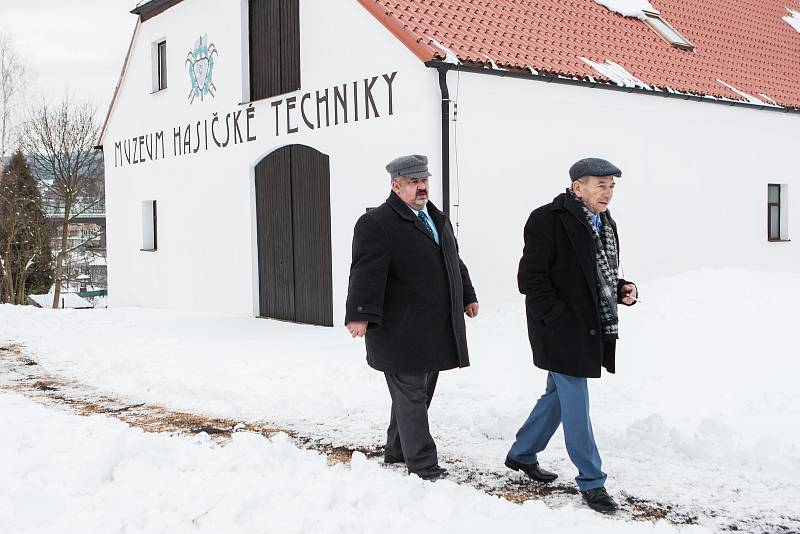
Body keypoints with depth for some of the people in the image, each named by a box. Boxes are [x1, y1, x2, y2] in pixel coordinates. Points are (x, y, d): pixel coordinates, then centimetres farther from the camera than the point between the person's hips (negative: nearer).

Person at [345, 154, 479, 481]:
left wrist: (467, 296, 30)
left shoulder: (438, 219, 17)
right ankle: (424, 467, 5)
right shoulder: (376, 223, -10)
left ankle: (397, 450, 32)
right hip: (401, 333, -8)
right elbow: (366, 272, -20)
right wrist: (361, 315, -29)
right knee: (411, 397, -1)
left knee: (417, 394, 17)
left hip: (436, 331, 8)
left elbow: (454, 262, 29)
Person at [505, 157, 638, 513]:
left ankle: (521, 455, 37)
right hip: (562, 331, -9)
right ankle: (592, 482, 12)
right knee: (576, 405, -1)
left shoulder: (605, 224, 12)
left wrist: (622, 290, 2)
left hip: (593, 330, 9)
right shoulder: (549, 220, -15)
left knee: (558, 396, 20)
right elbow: (530, 279, -17)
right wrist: (561, 320, -21)